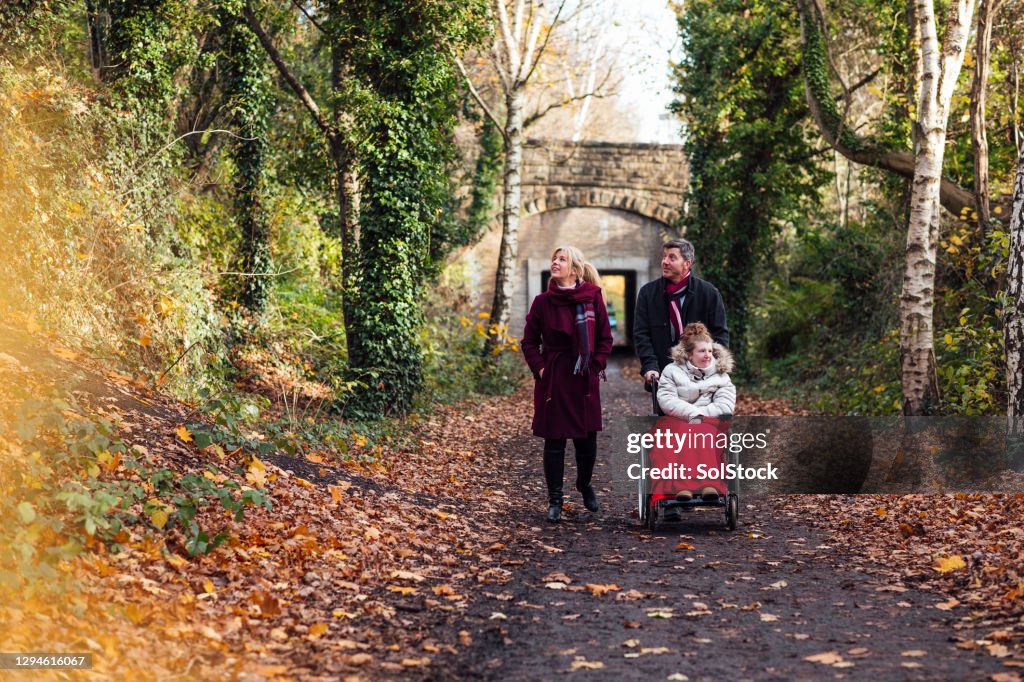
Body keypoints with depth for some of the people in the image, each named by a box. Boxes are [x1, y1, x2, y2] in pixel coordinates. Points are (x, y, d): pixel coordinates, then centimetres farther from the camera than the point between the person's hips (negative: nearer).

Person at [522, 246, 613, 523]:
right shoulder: (543, 301, -1)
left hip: (585, 379, 1)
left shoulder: (592, 297, -1)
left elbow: (605, 338, 5)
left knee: (587, 440, 8)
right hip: (553, 380, -1)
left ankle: (584, 485, 36)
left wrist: (596, 365, -3)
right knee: (554, 441, 2)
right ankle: (555, 501, 12)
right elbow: (530, 341, 6)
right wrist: (540, 368, -5)